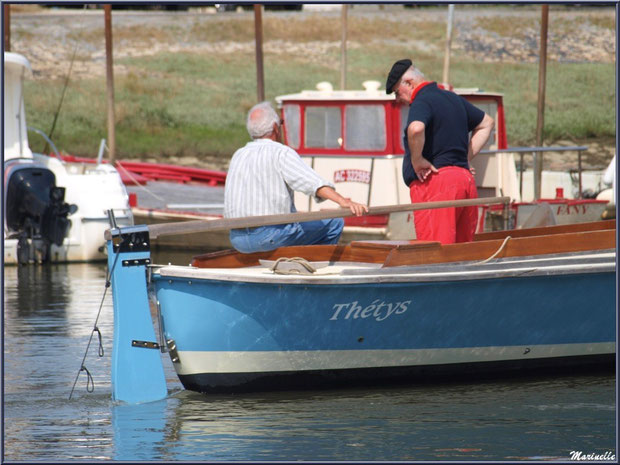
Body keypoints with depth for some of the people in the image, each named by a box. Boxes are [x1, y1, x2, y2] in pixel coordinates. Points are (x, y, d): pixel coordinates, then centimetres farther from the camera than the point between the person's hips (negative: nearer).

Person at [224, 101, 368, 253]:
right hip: (270, 236, -8)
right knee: (334, 223, 2)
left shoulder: (238, 155, 15)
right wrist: (343, 202, -32)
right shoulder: (281, 153, -7)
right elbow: (313, 182, -22)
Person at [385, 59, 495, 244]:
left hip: (435, 181, -9)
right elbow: (487, 123, 32)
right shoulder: (453, 98, 20)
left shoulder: (422, 102, -8)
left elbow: (415, 129, -31)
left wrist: (416, 160, -15)